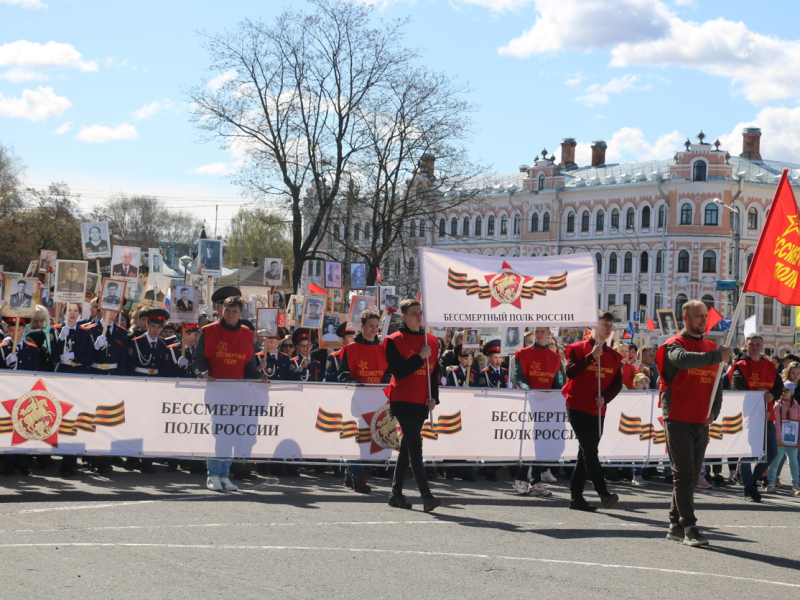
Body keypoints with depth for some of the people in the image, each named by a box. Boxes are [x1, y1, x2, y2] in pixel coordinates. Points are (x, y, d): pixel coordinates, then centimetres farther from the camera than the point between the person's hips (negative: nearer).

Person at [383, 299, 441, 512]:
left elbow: (435, 371, 13)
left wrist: (433, 397, 1)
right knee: (415, 447, -14)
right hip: (403, 402, -6)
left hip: (422, 404, 6)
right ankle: (426, 496, -20)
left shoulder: (431, 341, 11)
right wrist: (420, 357, -14)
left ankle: (396, 493, 21)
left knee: (408, 447, 12)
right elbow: (398, 372, -14)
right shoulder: (394, 341, -4)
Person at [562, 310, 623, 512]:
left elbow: (617, 383, 8)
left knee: (586, 452, 7)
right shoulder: (578, 348, -2)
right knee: (590, 450, -15)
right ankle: (603, 493, -19)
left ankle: (576, 496, 13)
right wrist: (591, 356, -22)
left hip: (598, 410, 5)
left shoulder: (614, 356, 10)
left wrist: (605, 398, -10)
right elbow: (570, 372, -16)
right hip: (578, 406, -5)